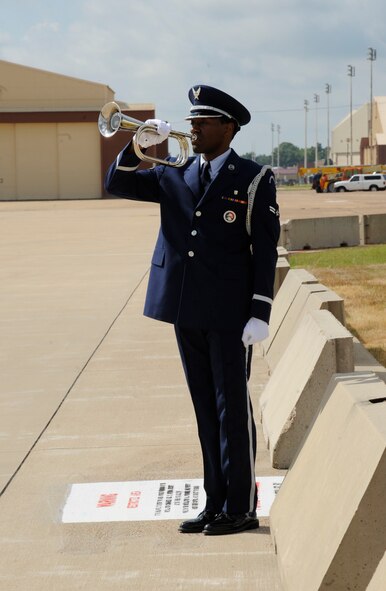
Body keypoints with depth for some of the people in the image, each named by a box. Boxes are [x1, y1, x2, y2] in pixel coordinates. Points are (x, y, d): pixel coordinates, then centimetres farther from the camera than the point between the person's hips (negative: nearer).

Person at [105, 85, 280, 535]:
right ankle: (216, 502, 17)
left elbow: (265, 250, -6)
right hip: (187, 312, 5)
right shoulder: (174, 177, 12)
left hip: (230, 313, -5)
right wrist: (140, 145, -8)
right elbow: (118, 184, 8)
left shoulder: (254, 180, -2)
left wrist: (260, 313, -12)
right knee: (206, 409, 10)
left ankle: (241, 508, 7)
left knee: (233, 406, 0)